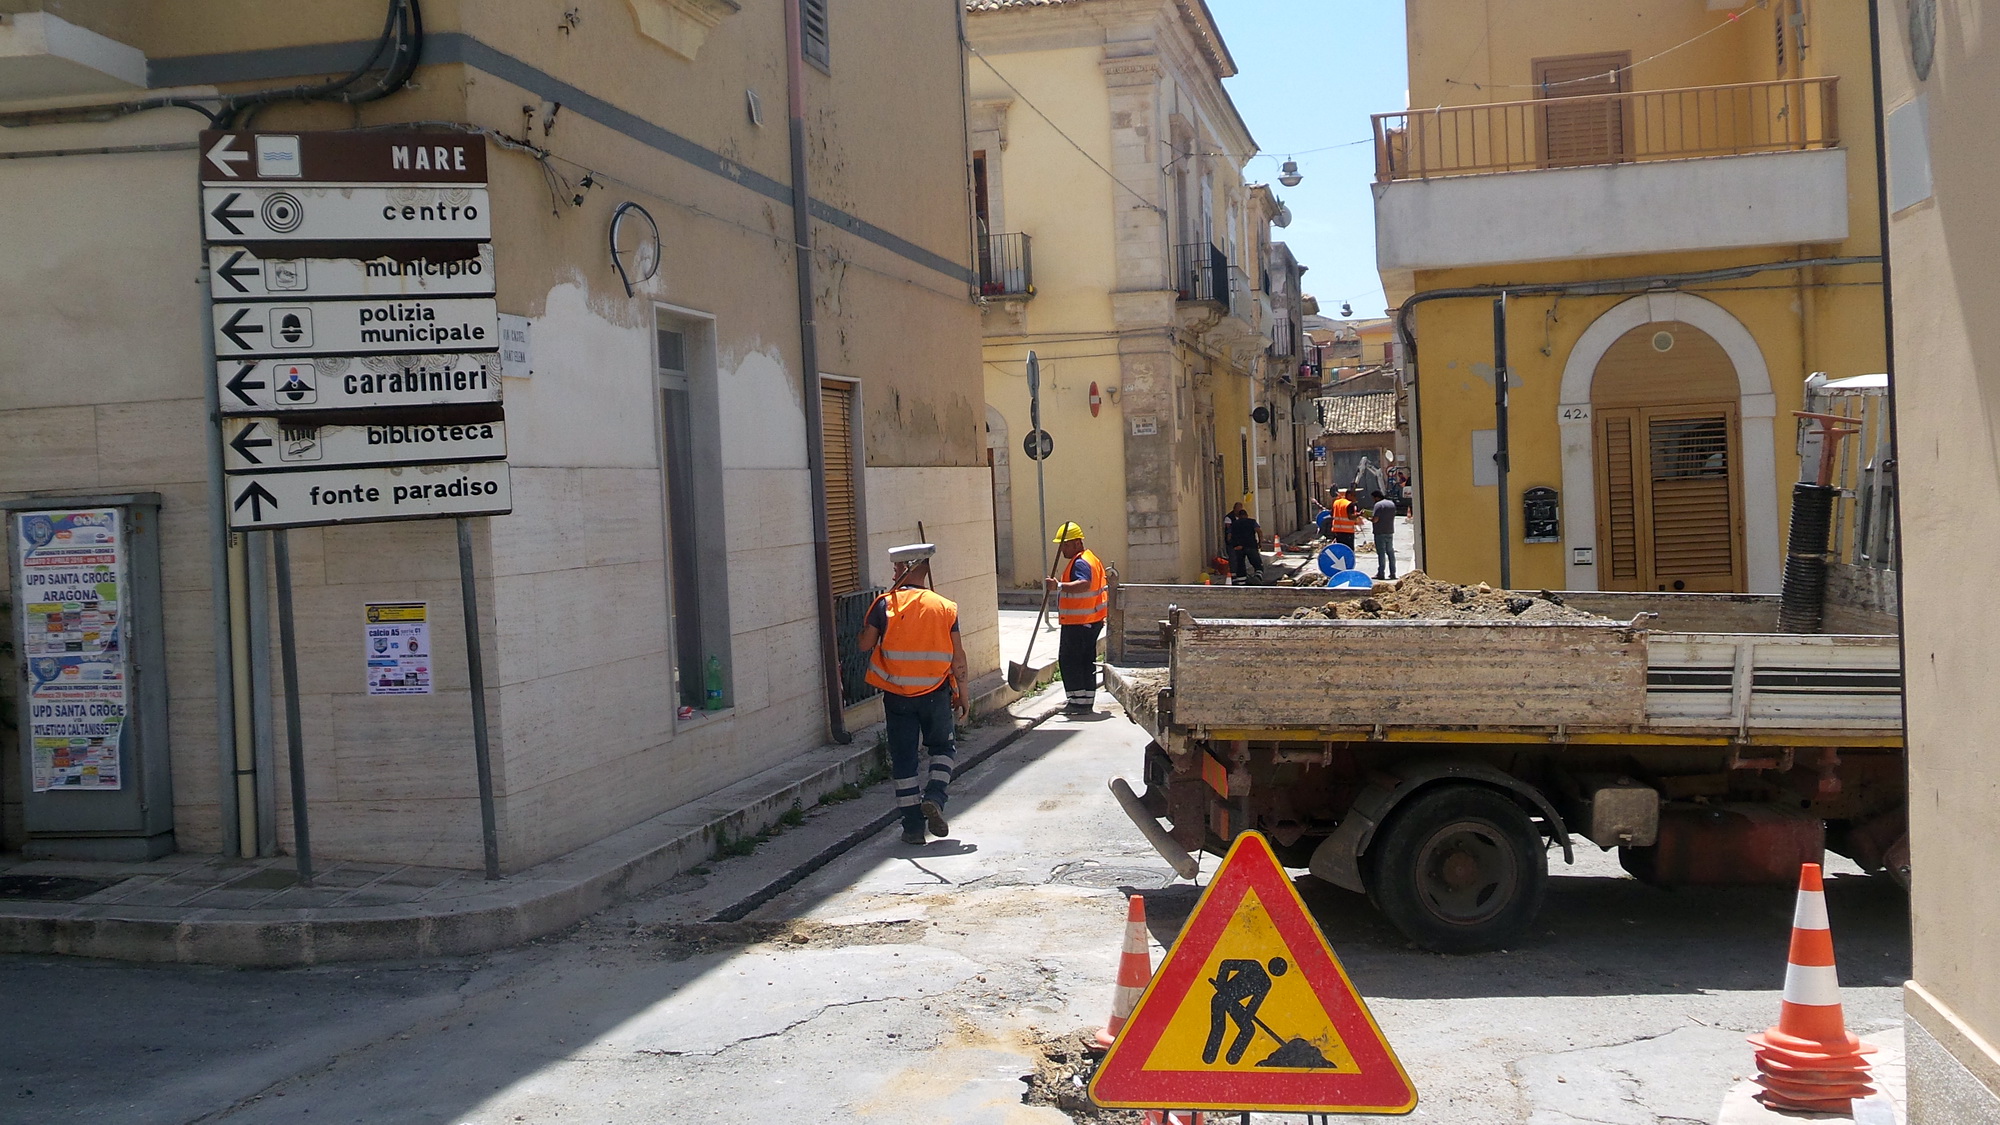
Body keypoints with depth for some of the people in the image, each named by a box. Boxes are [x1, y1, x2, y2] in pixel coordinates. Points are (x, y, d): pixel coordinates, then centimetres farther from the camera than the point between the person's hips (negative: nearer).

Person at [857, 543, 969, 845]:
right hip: (936, 693, 1)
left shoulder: (885, 605, -8)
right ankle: (935, 797, -4)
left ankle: (913, 826, 9)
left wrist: (859, 635, 19)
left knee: (903, 758, 9)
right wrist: (961, 695, 8)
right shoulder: (945, 607, -3)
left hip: (897, 696, -1)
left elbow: (865, 644, -5)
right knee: (943, 747, 20)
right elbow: (958, 657, -1)